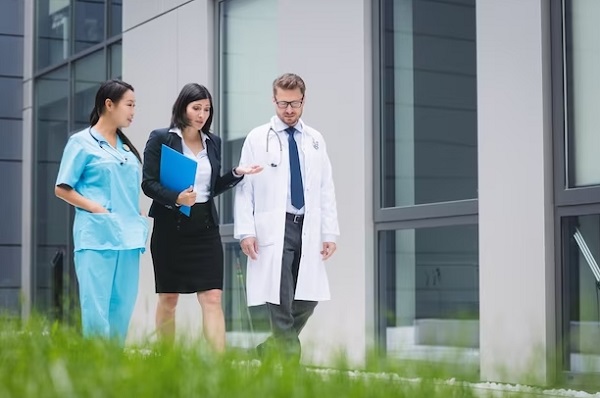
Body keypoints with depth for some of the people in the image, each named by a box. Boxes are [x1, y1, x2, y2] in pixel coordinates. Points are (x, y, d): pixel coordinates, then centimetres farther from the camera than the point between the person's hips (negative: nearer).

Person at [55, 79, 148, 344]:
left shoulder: (126, 146, 19)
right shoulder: (82, 142, 0)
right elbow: (62, 189, -2)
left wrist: (138, 215, 8)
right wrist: (97, 209, -13)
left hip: (128, 236, 6)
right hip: (97, 235, -6)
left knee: (122, 310, 5)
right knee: (96, 310, -9)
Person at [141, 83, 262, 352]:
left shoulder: (213, 143, 12)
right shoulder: (161, 139, -2)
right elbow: (148, 183, -6)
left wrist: (238, 174, 2)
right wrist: (176, 199, -22)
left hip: (205, 226, 3)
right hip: (170, 226, -3)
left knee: (212, 297, -7)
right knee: (168, 298, 8)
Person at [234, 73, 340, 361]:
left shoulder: (315, 140, 13)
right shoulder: (257, 139, 3)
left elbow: (326, 189, 13)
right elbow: (244, 188, 0)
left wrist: (330, 233, 6)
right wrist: (246, 232, -9)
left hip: (308, 230, 4)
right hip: (273, 231, -4)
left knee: (307, 301, 4)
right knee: (281, 304, -8)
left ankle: (270, 350, 20)